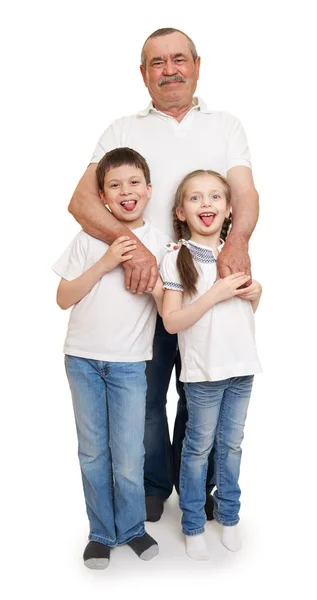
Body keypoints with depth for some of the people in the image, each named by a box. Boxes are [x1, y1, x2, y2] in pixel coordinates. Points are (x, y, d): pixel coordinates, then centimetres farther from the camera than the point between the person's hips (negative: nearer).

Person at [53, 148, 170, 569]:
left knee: (128, 456, -1)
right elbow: (64, 298, -2)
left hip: (129, 364, -1)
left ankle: (132, 527, 24)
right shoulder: (89, 239, 1)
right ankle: (102, 533, 26)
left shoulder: (160, 243, 1)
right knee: (92, 452, 9)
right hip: (83, 359, 1)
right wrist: (104, 264, -12)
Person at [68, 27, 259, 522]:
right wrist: (129, 243, -25)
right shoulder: (124, 130, 8)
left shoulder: (226, 126, 12)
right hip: (141, 282, 0)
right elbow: (82, 199, -6)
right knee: (142, 393, 8)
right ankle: (151, 486, 30)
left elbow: (245, 193, -2)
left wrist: (237, 240, -26)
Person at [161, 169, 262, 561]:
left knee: (231, 444, 16)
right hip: (203, 370, -4)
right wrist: (216, 294, -21)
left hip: (242, 366, 5)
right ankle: (193, 525, 25)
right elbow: (172, 321, -15)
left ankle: (228, 515, 33)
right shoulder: (176, 260, -9)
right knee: (199, 447, 8)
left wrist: (256, 293, -3)